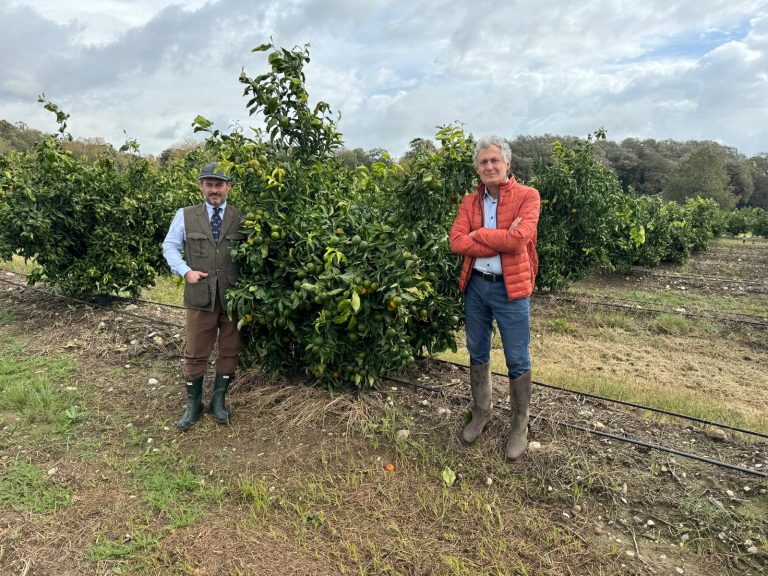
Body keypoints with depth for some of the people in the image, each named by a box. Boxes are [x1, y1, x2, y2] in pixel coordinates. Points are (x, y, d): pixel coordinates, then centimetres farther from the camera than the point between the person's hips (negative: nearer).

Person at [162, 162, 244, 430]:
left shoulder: (241, 217, 4)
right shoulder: (186, 216, 5)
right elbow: (169, 246, 9)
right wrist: (186, 271, -6)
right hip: (200, 295, 0)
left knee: (230, 351, 10)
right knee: (195, 353, 8)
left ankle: (219, 401, 29)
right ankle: (193, 405, 26)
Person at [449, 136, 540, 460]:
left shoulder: (527, 196, -7)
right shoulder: (469, 201, 5)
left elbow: (518, 239, -23)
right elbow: (456, 242, -11)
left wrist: (479, 233, -12)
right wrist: (501, 240, -18)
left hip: (511, 289, -4)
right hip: (475, 286, 4)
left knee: (517, 361, 6)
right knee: (478, 354, 16)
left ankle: (520, 426, 24)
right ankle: (480, 415, 35)